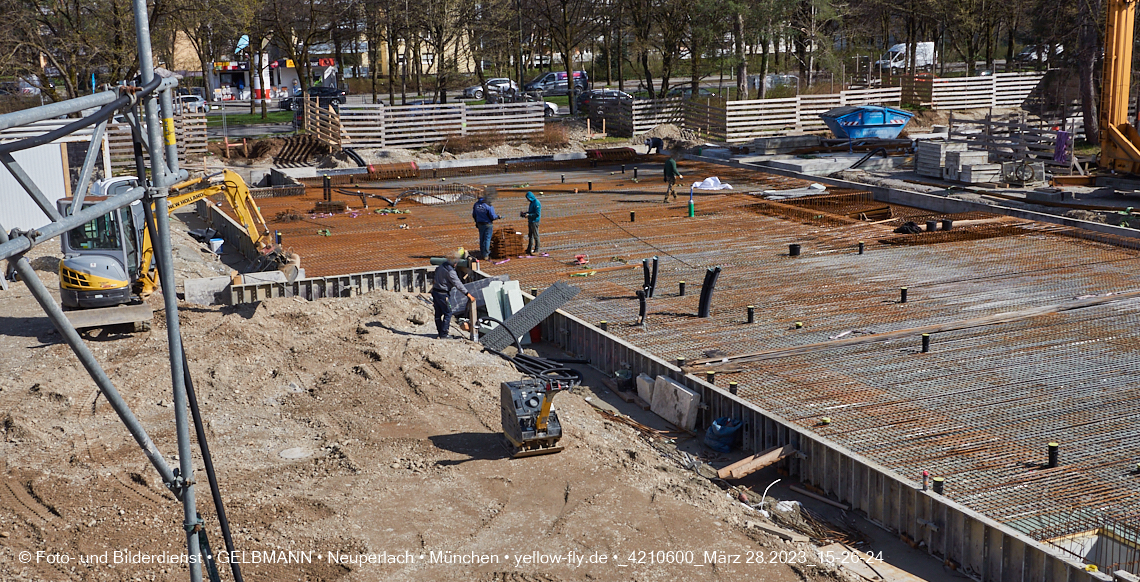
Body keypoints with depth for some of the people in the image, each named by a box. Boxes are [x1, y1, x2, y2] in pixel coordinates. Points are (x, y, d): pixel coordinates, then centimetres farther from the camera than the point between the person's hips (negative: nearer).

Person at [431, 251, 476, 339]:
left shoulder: (441, 266, 5)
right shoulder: (450, 271, -20)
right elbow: (458, 284, -22)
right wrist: (468, 294, -20)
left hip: (435, 291, 9)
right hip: (443, 294, -9)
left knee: (438, 313, 14)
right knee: (447, 313, 1)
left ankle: (440, 332, 21)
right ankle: (444, 334, 1)